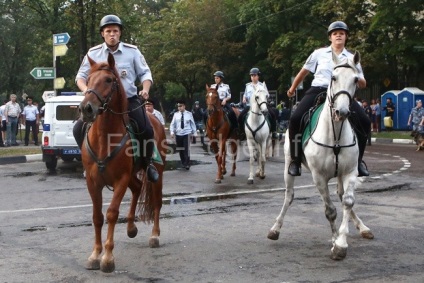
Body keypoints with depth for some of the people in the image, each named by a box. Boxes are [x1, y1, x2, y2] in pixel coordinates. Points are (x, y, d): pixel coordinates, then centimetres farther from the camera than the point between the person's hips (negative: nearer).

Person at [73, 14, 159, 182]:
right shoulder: (93, 53, 3)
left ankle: (147, 164, 4)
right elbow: (81, 76, 8)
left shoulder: (132, 51, 2)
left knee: (147, 130, -23)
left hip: (129, 101, -1)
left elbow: (145, 73, 7)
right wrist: (85, 89, -15)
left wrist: (145, 88, -14)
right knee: (79, 129, -13)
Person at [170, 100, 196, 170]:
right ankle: (183, 163, 23)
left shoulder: (189, 114, 0)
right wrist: (172, 132, -8)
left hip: (186, 134, -2)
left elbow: (192, 124, 7)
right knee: (180, 149, 9)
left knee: (186, 149, -10)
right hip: (178, 134, 2)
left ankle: (187, 164, -4)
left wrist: (194, 133, 7)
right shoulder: (176, 114, 2)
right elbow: (172, 124, 4)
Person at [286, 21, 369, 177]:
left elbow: (363, 85, 12)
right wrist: (292, 89, 29)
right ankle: (295, 159, -11)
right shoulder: (319, 53, 10)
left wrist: (357, 78, -11)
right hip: (318, 91, -1)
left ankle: (358, 159, 1)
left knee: (364, 122, -19)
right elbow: (304, 72, 21)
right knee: (296, 118, -26)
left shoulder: (351, 58, 13)